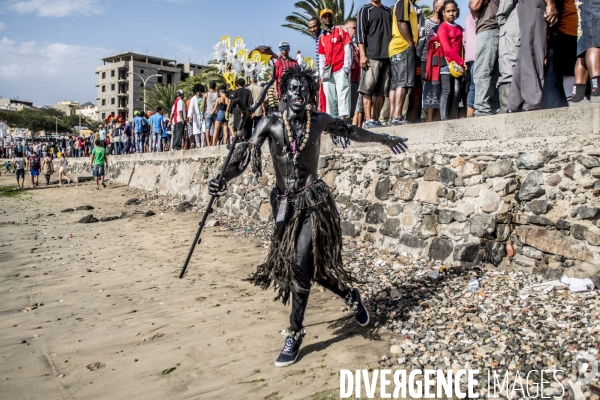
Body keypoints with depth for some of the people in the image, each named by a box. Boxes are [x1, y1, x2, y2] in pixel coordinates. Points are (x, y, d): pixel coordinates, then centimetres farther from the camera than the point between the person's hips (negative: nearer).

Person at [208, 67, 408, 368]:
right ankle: (350, 294, 37)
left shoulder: (320, 120, 2)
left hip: (313, 200, -2)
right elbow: (245, 156, -10)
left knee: (300, 263, -14)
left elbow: (352, 132, 19)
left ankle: (295, 334, 1)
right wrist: (222, 178, -28)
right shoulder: (271, 123, -2)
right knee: (311, 264, 9)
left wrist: (384, 139, 31)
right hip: (284, 203, 2)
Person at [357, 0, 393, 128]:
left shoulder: (388, 11, 23)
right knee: (368, 90, -8)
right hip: (372, 56, -5)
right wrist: (362, 54, -12)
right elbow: (360, 32, -1)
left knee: (382, 92, 0)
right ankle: (368, 120, -9)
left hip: (388, 56, 5)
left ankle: (376, 120, 2)